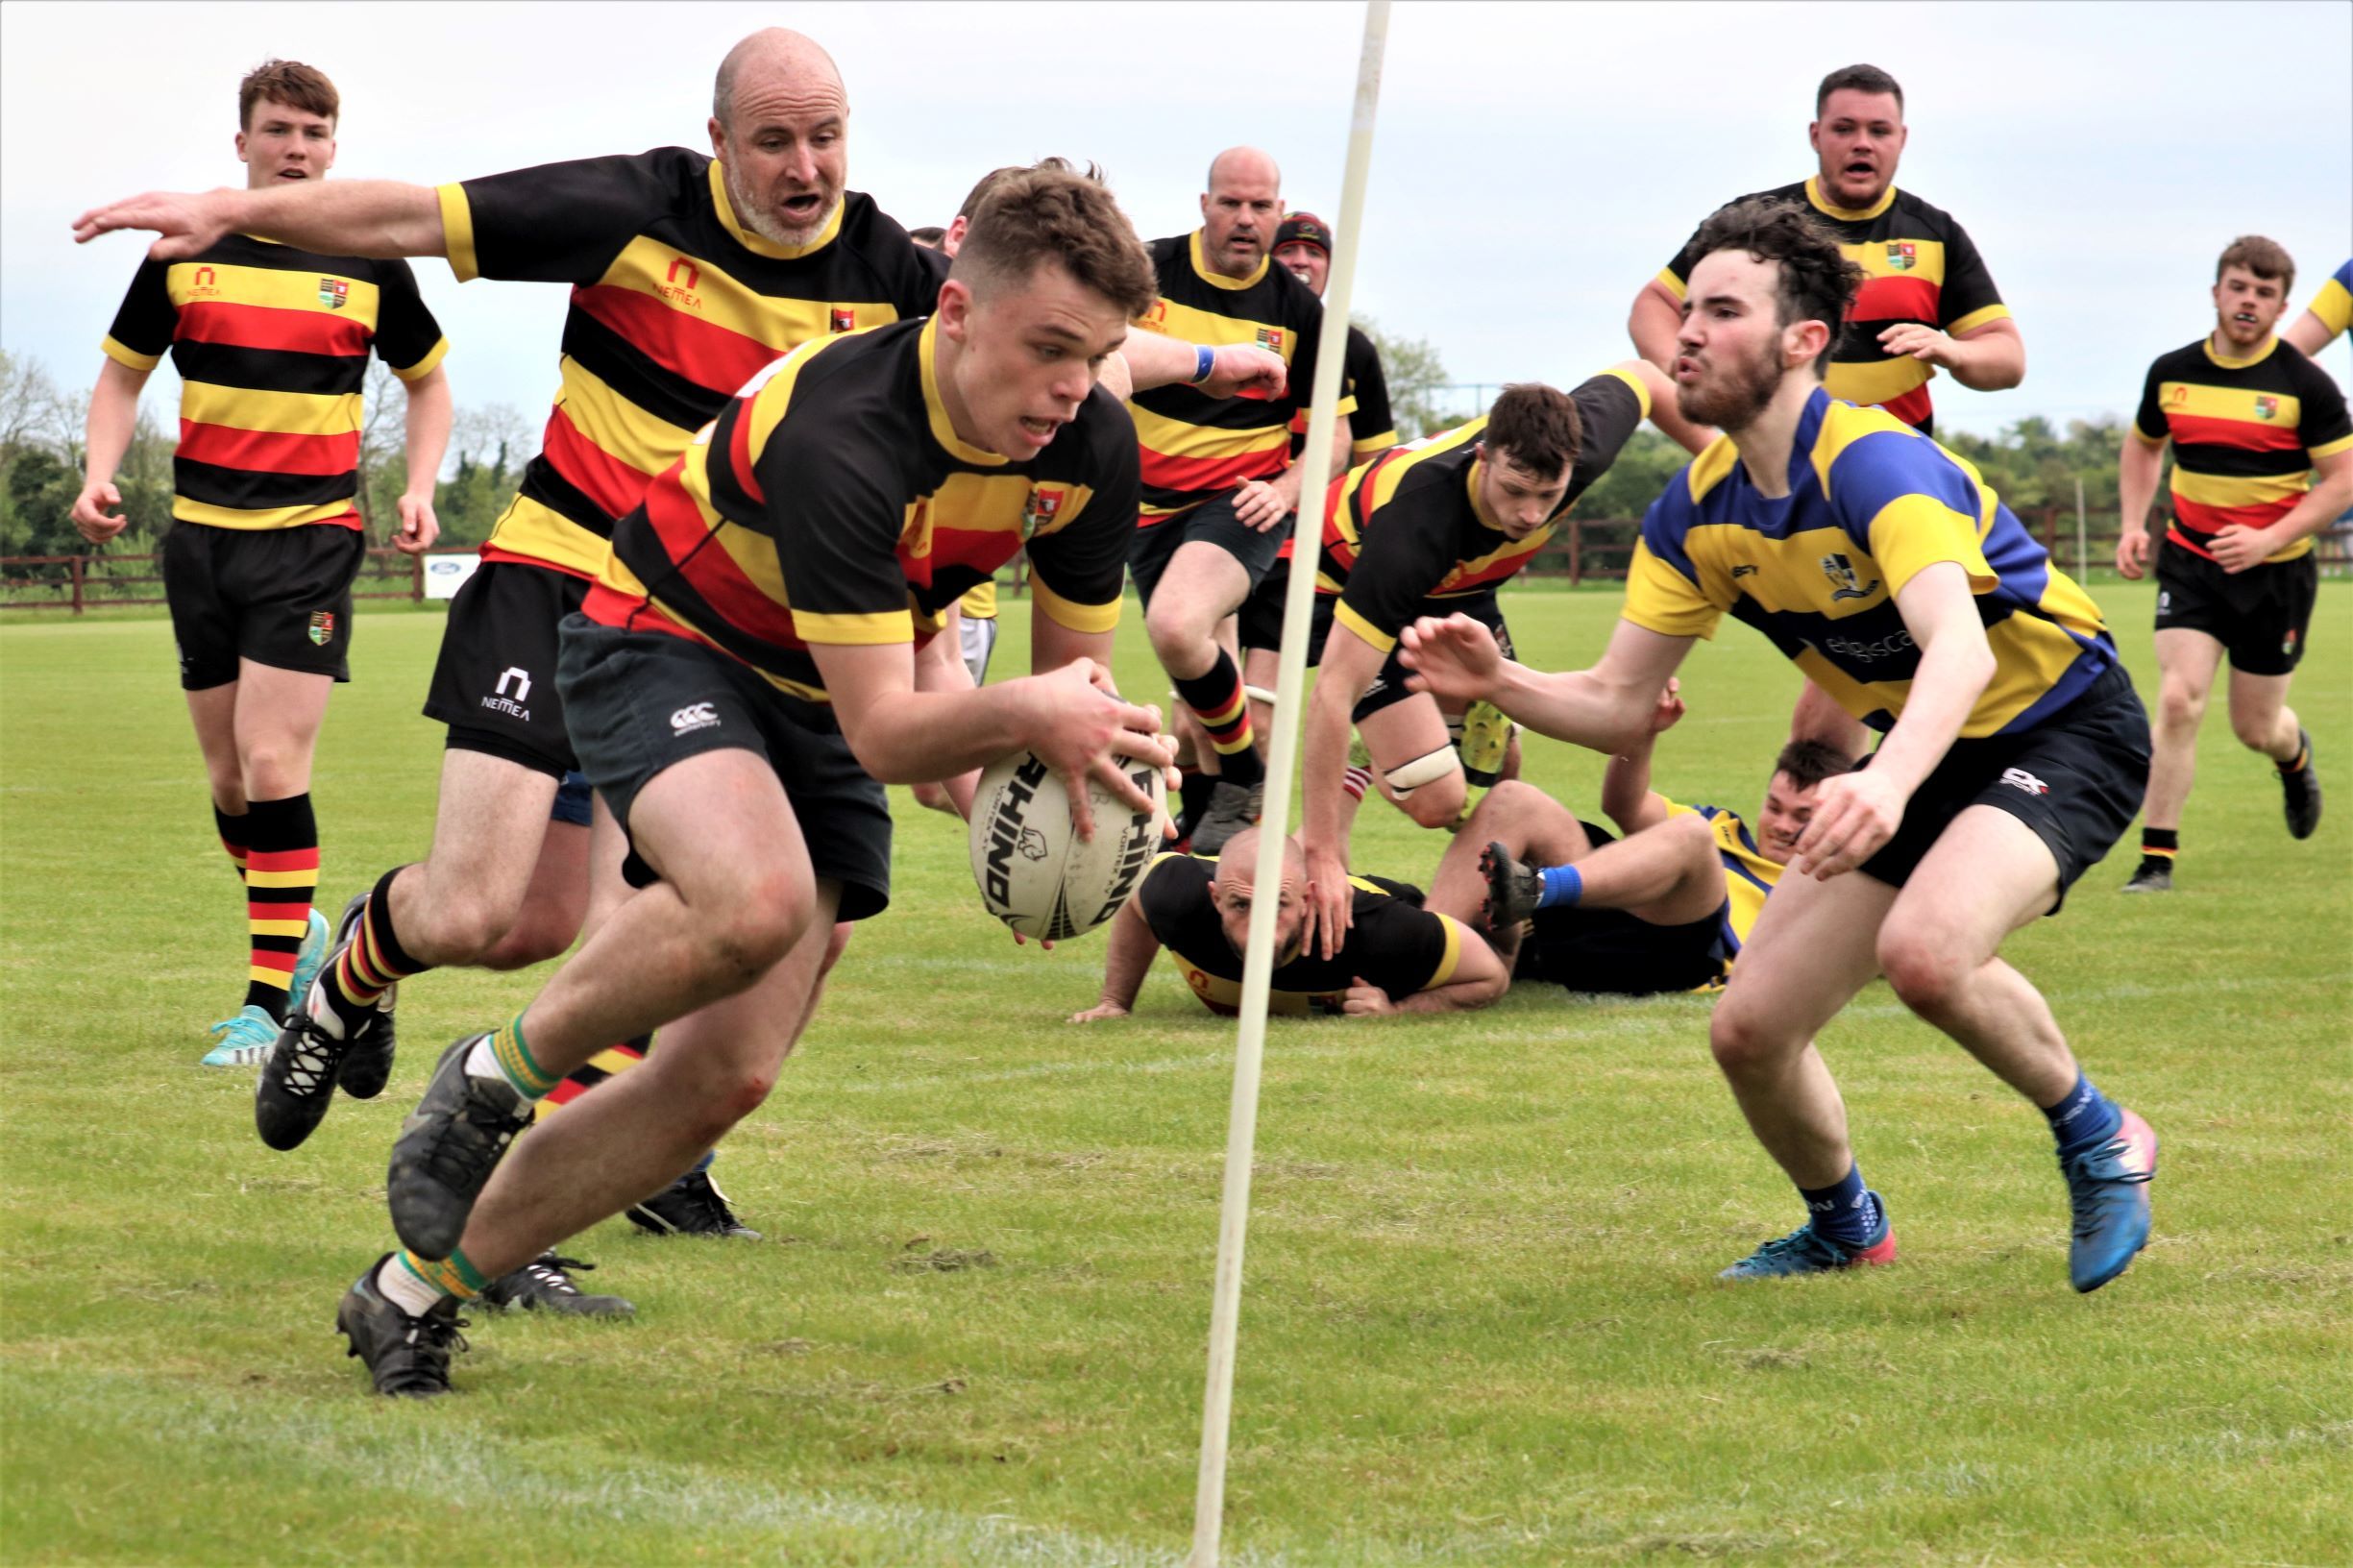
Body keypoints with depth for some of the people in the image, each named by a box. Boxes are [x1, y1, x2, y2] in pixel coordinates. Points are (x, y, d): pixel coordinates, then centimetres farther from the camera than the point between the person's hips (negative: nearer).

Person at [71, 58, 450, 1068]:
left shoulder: (370, 265, 1)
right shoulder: (187, 254, 4)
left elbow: (427, 381, 15)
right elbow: (123, 374, 13)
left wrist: (418, 491, 1)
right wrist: (99, 478, -4)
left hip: (313, 537, -3)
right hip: (201, 534, 3)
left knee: (272, 763, -14)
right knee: (228, 778, 8)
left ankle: (269, 998, -11)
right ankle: (298, 934, 31)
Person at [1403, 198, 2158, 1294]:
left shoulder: (1874, 463, -28)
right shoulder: (1696, 510, -4)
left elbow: (1959, 650, -44)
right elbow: (1620, 704, -1)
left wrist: (1889, 782, -63)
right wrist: (1499, 685, -22)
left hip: (2062, 727, -8)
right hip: (1921, 755, 8)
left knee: (1924, 952, -36)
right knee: (1749, 1030, 0)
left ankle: (2096, 1140, -7)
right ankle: (1844, 1229, 31)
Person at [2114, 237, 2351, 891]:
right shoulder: (2171, 372, -1)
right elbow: (2142, 445, 19)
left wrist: (2268, 539, -22)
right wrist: (2133, 526, 4)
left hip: (2277, 571, -2)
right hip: (2191, 561, 2)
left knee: (2255, 728, 8)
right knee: (2178, 700, -16)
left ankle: (2294, 755, 47)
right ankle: (2157, 855, -11)